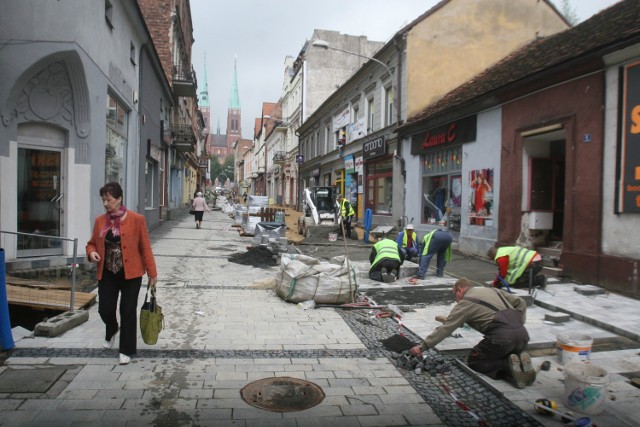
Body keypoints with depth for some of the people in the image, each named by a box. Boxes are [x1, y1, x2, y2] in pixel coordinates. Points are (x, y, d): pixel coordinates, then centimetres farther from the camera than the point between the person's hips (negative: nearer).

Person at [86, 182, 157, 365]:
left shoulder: (136, 220, -8)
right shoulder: (100, 221, 4)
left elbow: (145, 247, -6)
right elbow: (92, 243, 16)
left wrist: (152, 272, -5)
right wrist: (91, 252, -8)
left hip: (130, 273, -3)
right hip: (107, 273, 4)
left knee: (128, 311, 1)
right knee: (105, 309, 5)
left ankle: (126, 351, 16)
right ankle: (112, 331, 41)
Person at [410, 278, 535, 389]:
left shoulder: (465, 303, 6)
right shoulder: (492, 290, 26)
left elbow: (445, 328, 1)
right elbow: (520, 302, 25)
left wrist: (422, 347, 5)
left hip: (501, 336, -7)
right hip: (522, 332, 7)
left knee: (474, 361, 13)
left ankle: (508, 366, -11)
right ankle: (520, 361, -3)